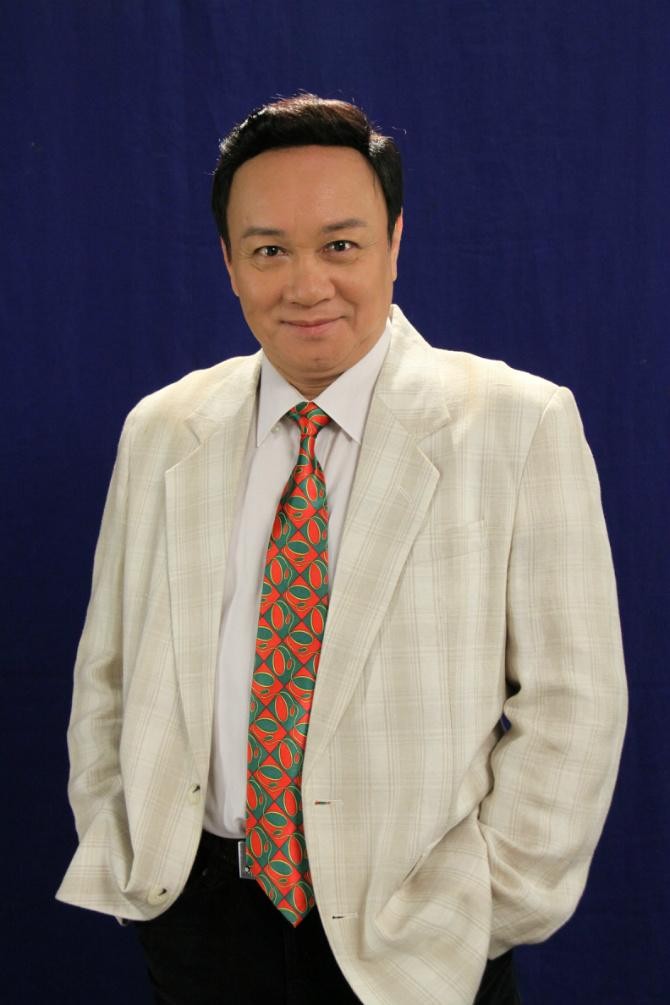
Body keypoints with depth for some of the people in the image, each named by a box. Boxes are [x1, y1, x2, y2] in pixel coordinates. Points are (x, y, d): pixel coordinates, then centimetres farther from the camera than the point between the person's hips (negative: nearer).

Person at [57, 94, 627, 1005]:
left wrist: (474, 920, -12)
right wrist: (120, 857, 1)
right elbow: (108, 670, 8)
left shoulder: (521, 426, -10)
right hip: (200, 912, 3)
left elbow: (569, 704, -10)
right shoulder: (161, 433, 1)